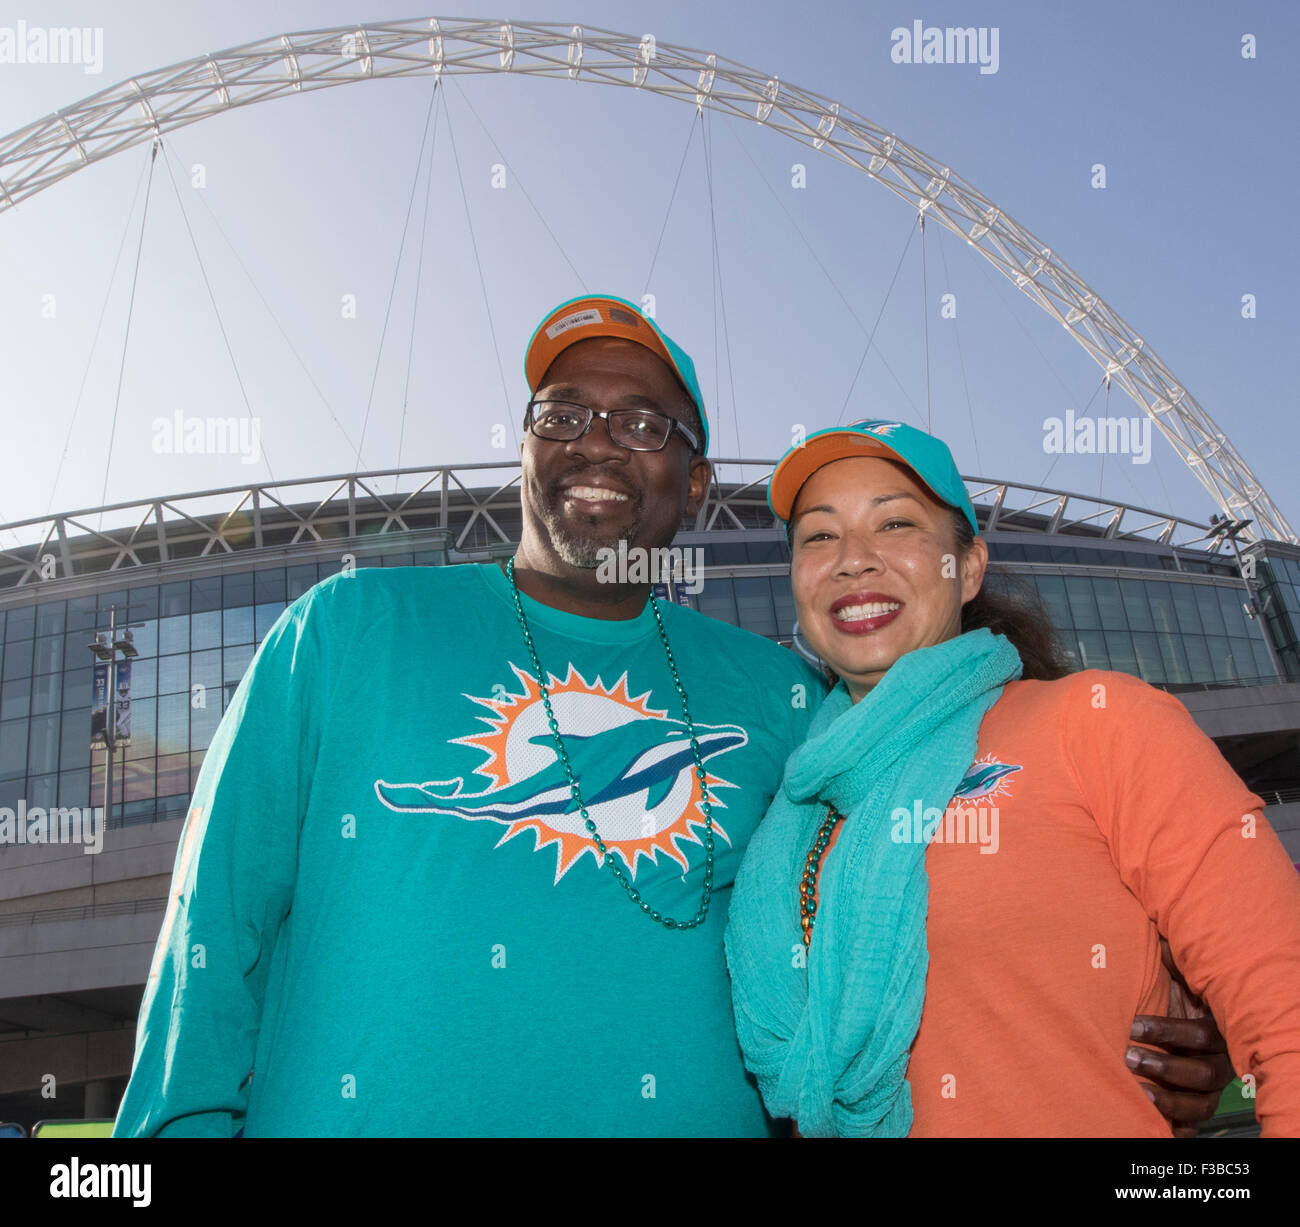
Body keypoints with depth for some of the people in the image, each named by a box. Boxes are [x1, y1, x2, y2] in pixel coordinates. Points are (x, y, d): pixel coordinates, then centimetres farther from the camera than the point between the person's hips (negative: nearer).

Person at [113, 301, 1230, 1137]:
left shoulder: (778, 695, 9)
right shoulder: (349, 629, 5)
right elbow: (218, 914, 2)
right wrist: (188, 1120, -10)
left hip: (693, 1114, 2)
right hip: (356, 1112, -1)